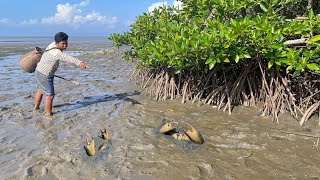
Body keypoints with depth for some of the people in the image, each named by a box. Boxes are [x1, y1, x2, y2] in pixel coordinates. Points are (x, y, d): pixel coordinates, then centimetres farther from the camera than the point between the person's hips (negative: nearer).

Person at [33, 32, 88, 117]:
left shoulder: (54, 45, -4)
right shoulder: (56, 52, -36)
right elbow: (67, 57, -56)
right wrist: (79, 62, -73)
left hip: (40, 72, 10)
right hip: (44, 76, -10)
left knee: (40, 90, 28)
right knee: (50, 95, 4)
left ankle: (36, 108, 50)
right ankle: (49, 115, 19)